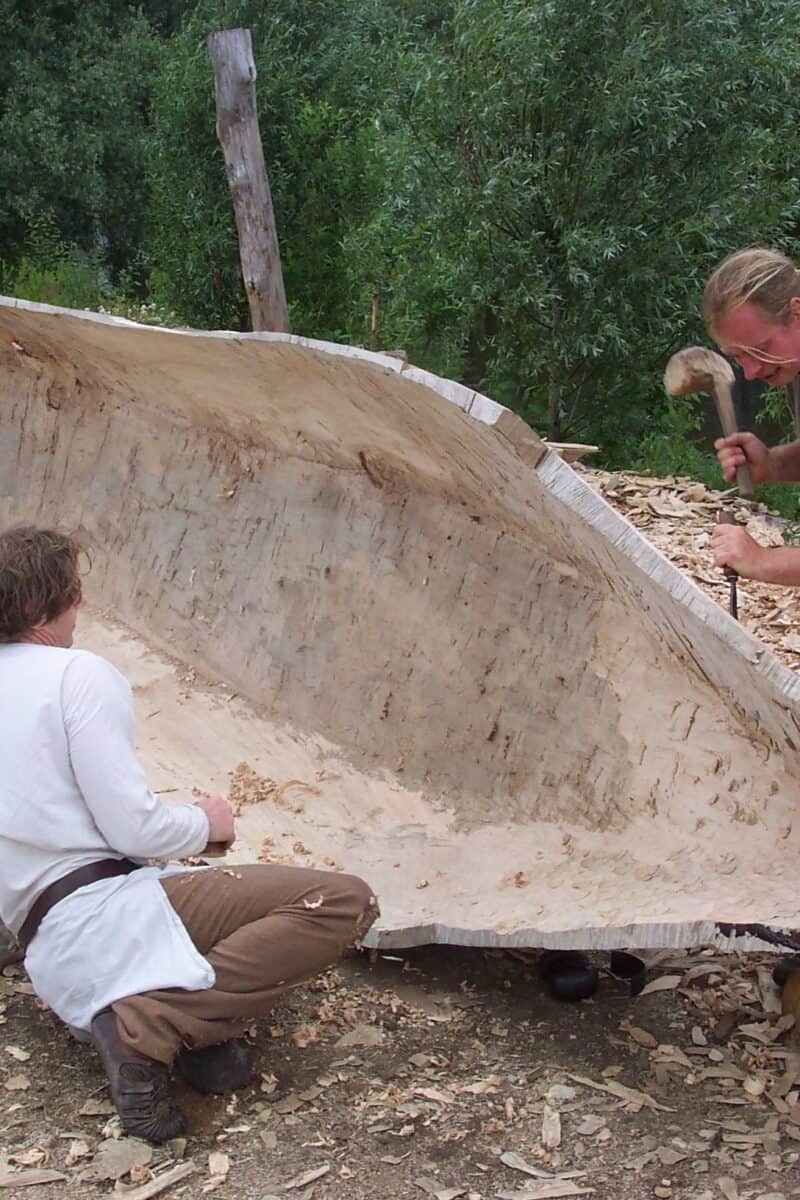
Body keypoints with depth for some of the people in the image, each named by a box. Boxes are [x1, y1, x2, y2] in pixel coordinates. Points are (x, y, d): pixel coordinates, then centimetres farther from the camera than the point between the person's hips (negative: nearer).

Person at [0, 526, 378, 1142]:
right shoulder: (78, 673, -6)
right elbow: (133, 828, -12)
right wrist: (207, 822, 9)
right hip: (104, 905, -9)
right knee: (344, 900, -17)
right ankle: (151, 1022, -21)